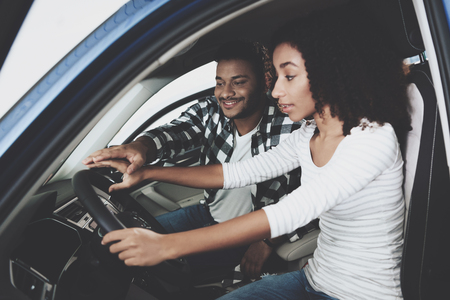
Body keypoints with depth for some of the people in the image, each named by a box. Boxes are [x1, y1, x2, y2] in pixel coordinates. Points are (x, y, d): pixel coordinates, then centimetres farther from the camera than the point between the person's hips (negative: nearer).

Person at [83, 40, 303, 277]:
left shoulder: (289, 130, -21)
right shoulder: (210, 111, -9)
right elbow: (173, 133, -27)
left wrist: (268, 242, -26)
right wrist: (139, 148, -49)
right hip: (210, 211, 5)